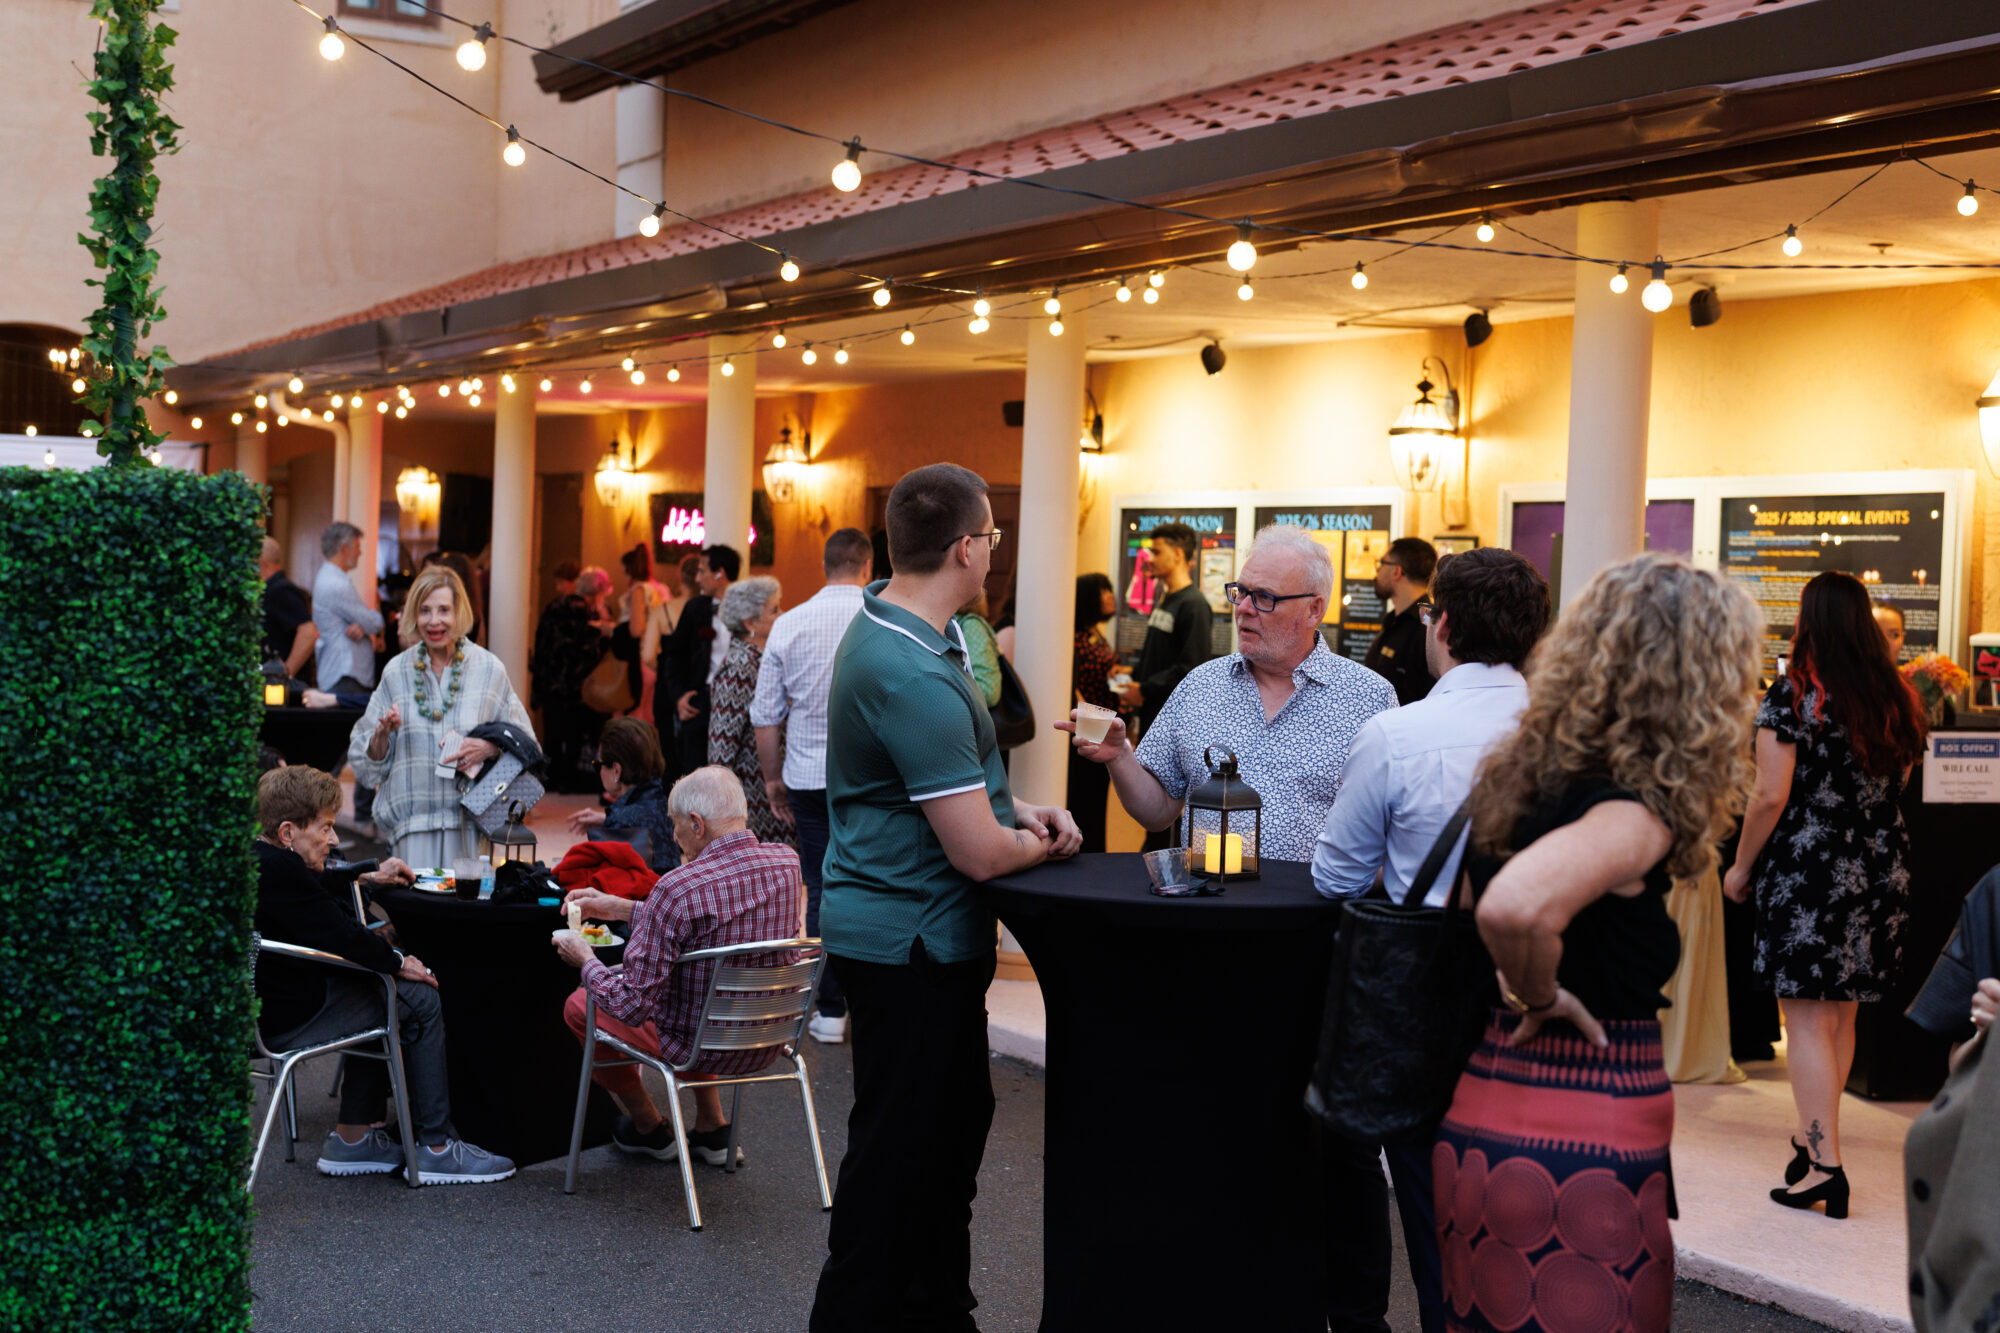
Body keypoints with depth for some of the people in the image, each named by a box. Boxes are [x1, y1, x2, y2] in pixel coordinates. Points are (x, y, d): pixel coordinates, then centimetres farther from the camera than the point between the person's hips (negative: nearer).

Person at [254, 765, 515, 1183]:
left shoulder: (257, 859, 9)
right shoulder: (279, 869, -24)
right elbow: (340, 936, -23)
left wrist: (368, 877, 32)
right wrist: (398, 961, -8)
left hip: (268, 1003, 11)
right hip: (289, 1020, -11)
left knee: (381, 996, 27)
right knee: (420, 1000, -1)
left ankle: (353, 1139, 27)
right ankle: (434, 1149, 6)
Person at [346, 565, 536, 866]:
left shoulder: (489, 669, 4)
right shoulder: (396, 671, 7)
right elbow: (368, 760, 10)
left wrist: (488, 748, -12)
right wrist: (383, 733, -10)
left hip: (467, 816, -1)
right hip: (412, 816, 1)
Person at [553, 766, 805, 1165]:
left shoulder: (677, 889, -29)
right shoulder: (786, 862, -8)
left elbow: (632, 1005, -24)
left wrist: (585, 960, -5)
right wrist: (623, 909, 10)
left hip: (700, 1048, -6)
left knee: (579, 1005, 21)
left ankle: (649, 1129, 38)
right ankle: (713, 1129, 36)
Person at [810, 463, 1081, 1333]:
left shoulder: (887, 625, 7)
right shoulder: (916, 678, -27)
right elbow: (981, 854, -24)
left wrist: (1015, 809, 5)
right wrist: (1038, 842, -3)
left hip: (910, 935, 11)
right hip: (911, 942, -11)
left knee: (954, 1124, 20)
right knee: (898, 1148, 3)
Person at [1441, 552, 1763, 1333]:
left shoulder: (1514, 777, 6)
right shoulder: (1635, 814, -18)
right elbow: (1515, 904, -38)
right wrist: (1541, 996, -19)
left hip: (1476, 1138, 8)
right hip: (1585, 1155, -8)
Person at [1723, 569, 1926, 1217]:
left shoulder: (1793, 696, -11)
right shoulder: (1899, 701, 7)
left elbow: (1770, 797, -14)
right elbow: (1895, 786, 17)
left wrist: (1741, 866, -3)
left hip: (1807, 870, -6)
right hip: (1881, 869, 6)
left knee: (1807, 1018, -3)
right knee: (1842, 1014, 17)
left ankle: (1824, 1165, -7)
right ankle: (1814, 1136, 30)